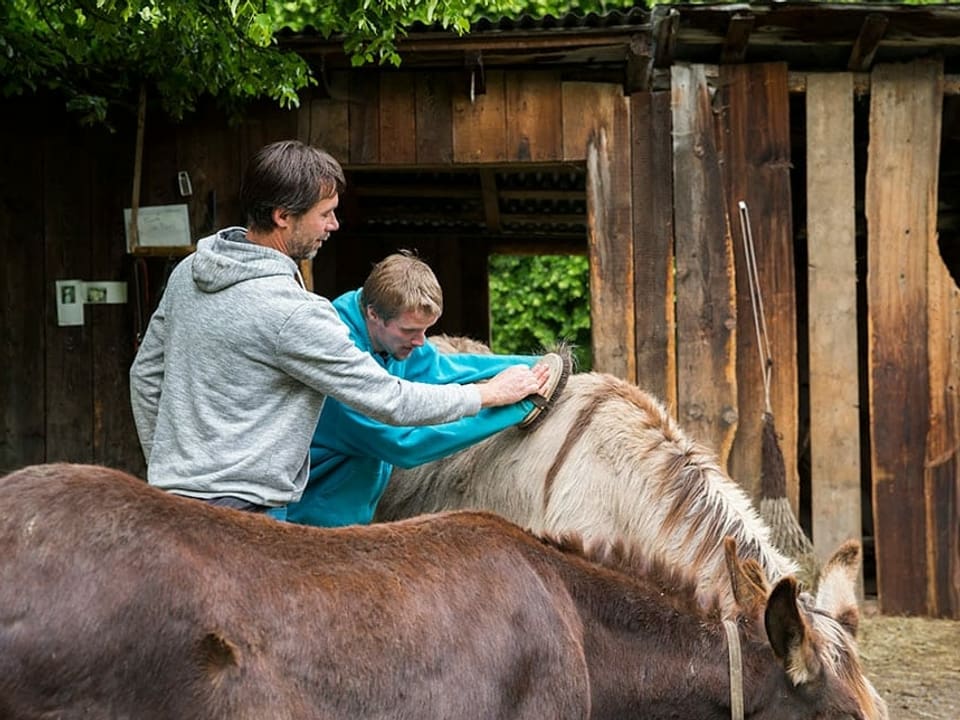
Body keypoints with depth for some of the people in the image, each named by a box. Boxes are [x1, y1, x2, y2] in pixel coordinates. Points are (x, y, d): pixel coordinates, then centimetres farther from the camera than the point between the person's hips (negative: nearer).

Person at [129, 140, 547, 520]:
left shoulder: (188, 271, 8)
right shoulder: (291, 313, -19)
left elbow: (146, 372, 19)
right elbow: (388, 401, -13)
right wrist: (490, 394, 0)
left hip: (172, 488, 9)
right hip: (240, 507, -9)